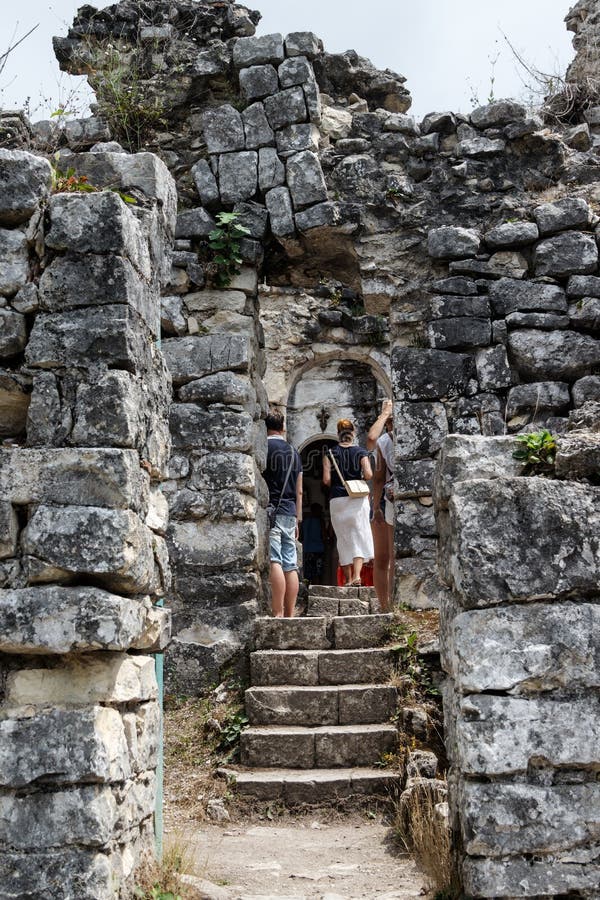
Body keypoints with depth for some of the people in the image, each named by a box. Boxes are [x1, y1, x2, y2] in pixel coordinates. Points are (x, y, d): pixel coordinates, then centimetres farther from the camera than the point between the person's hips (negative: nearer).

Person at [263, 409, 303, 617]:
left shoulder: (262, 447, -3)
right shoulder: (293, 451, 16)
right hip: (289, 514, 6)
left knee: (274, 562, -11)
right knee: (290, 565, 5)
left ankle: (278, 613, -17)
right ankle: (290, 615, 7)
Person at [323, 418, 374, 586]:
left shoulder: (330, 454, 2)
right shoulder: (361, 452, 1)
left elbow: (326, 479, -6)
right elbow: (369, 475, -11)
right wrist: (358, 481, 9)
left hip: (337, 500, 1)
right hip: (358, 499, -1)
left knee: (344, 540, 9)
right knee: (359, 536, 1)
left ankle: (348, 579, 14)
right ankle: (357, 574, -17)